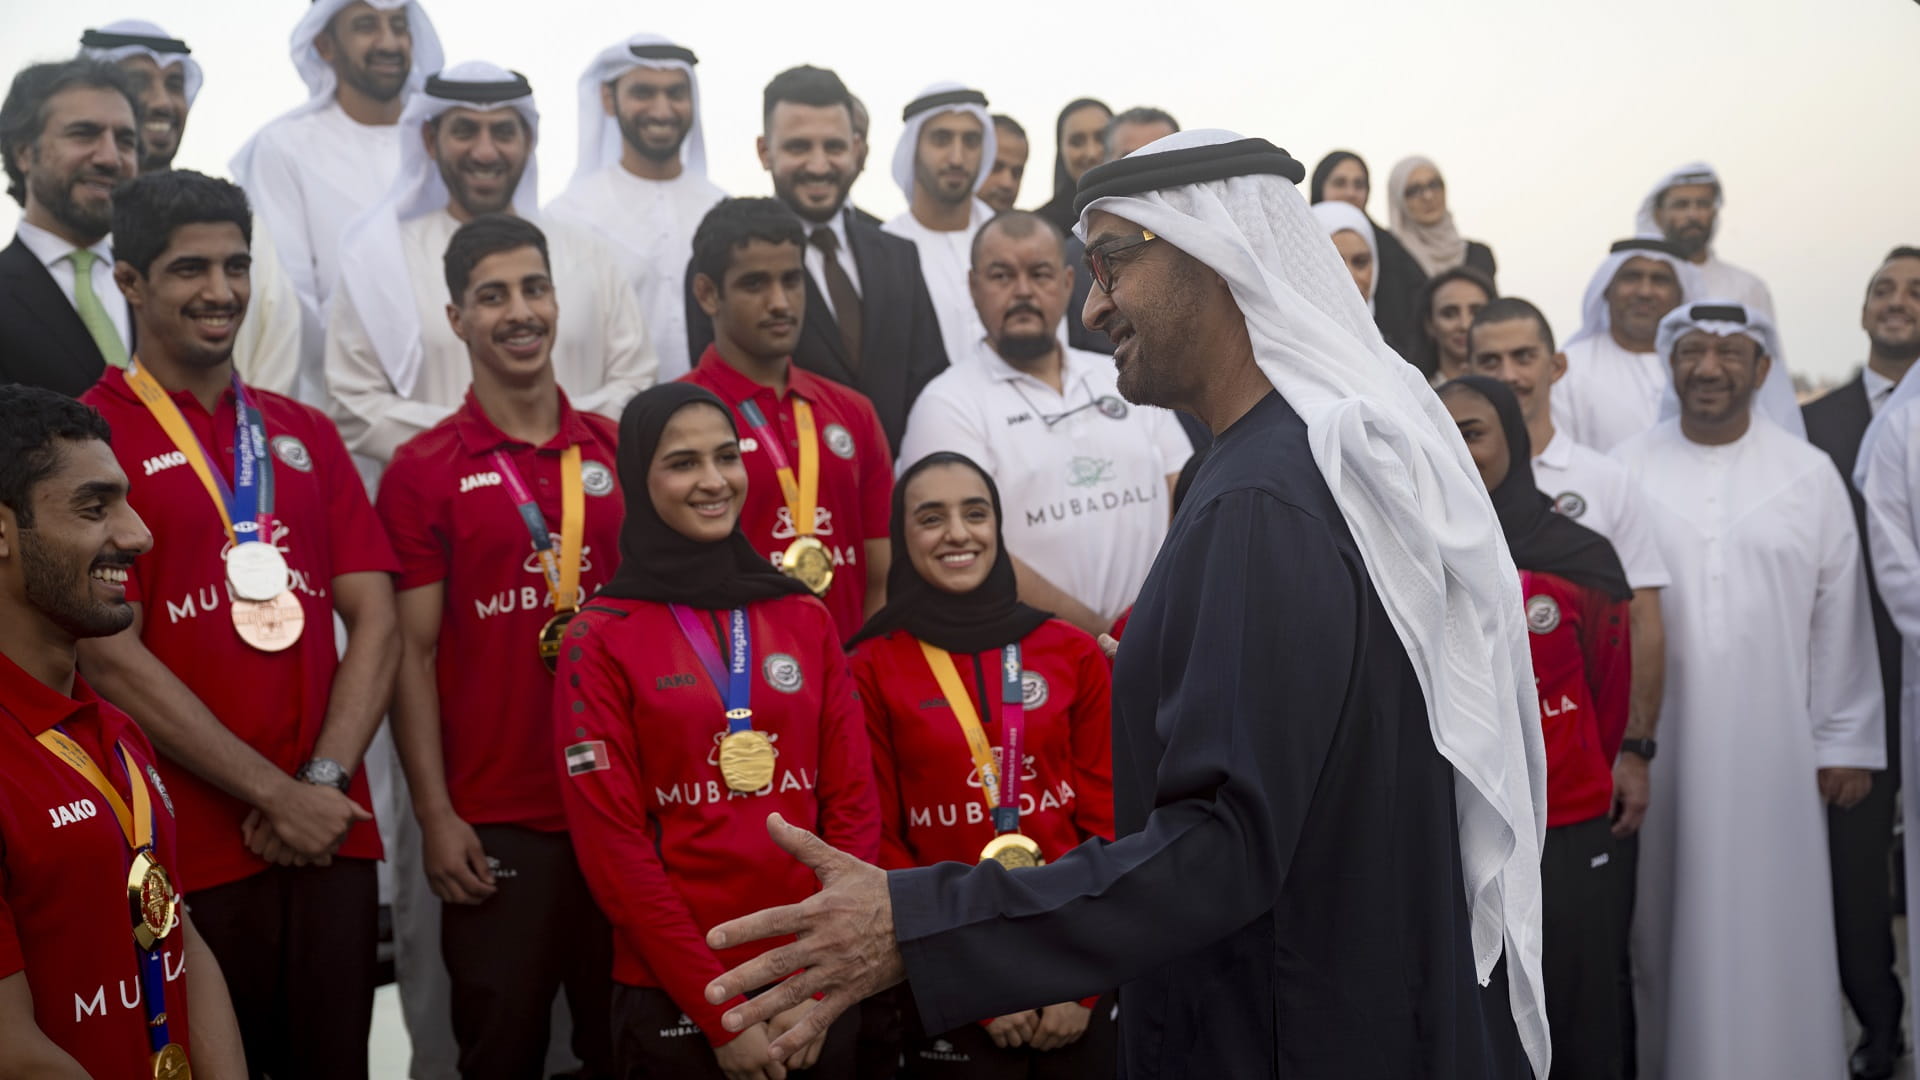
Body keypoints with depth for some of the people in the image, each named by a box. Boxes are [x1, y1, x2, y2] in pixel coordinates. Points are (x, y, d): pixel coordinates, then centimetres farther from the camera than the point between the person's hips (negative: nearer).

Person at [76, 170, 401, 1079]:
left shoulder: (305, 435, 12)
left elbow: (375, 622, 6)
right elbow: (112, 660, -10)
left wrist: (324, 780, -8)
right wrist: (277, 795, -11)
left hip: (331, 836, 4)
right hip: (189, 855, -4)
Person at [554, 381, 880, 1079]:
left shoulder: (805, 621, 6)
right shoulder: (600, 641, -4)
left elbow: (854, 805, 3)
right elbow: (611, 845, -8)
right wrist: (719, 1011, -11)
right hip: (673, 999, -3)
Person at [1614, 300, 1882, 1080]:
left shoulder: (1810, 475, 4)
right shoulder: (1625, 473, 2)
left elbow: (1841, 618, 4)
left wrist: (1847, 742, 2)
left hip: (1771, 747, 0)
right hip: (1654, 745, 0)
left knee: (1770, 929, 4)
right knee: (1668, 928, 6)